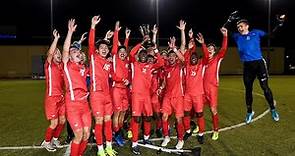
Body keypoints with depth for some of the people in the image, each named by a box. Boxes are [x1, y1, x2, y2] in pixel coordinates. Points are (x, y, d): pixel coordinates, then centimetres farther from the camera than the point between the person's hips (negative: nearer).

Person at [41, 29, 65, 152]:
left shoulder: (61, 66, 10)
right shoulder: (49, 65, -5)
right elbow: (50, 52, -23)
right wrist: (56, 38, -26)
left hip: (61, 97, 6)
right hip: (52, 97, -6)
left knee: (62, 121, 11)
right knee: (54, 123, -2)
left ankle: (55, 139, 33)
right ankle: (46, 142, 21)